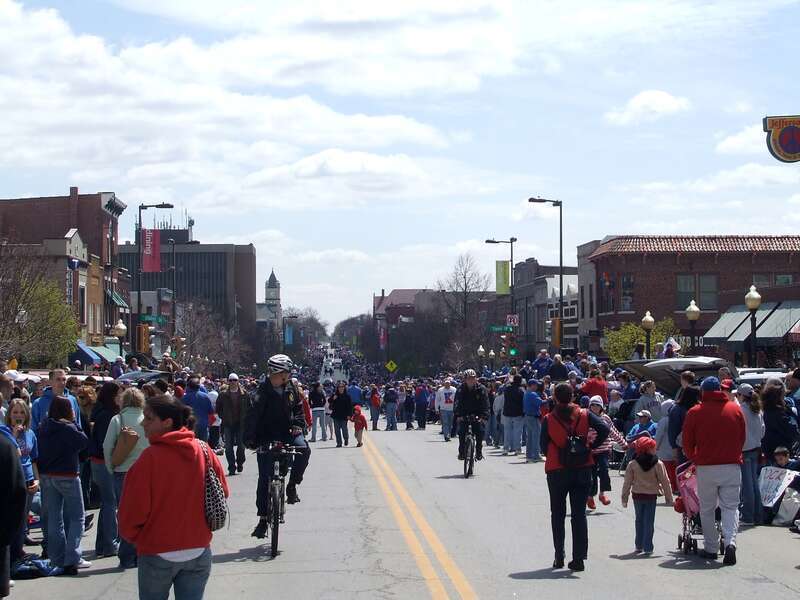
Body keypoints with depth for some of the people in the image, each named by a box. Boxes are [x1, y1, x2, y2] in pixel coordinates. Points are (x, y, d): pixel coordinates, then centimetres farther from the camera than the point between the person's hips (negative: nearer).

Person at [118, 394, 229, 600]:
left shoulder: (151, 457, -16)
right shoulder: (204, 451, -3)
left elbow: (133, 508, -13)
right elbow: (222, 492, 8)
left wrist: (130, 535, 7)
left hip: (158, 553, -4)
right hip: (199, 550, 4)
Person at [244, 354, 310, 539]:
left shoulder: (290, 388, 3)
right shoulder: (264, 391, -15)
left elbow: (298, 408, 13)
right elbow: (253, 414, -21)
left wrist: (297, 424, -7)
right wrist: (249, 439, -32)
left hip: (287, 433, 4)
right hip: (266, 437, -4)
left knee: (304, 449, -27)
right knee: (265, 478, -5)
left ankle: (292, 486, -6)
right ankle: (263, 518, 4)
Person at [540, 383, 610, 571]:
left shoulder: (549, 420, -5)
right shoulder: (584, 415, -2)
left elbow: (543, 446, -3)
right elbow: (604, 429, -12)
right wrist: (589, 447, -1)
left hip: (556, 471, -1)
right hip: (583, 470, 1)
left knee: (558, 514, 13)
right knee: (579, 514, 4)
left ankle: (559, 557, 12)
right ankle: (579, 558, -1)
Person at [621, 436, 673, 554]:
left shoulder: (632, 464, -6)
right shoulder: (658, 464, -11)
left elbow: (627, 482, -2)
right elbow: (665, 482, -6)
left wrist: (624, 498, 6)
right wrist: (669, 497, 3)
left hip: (637, 496, 2)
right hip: (651, 496, -2)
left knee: (639, 520, 17)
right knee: (649, 522, 3)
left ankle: (639, 545, 22)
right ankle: (647, 548, 1)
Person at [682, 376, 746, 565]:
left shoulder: (695, 413, -1)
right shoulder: (736, 409, 4)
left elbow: (687, 443, 5)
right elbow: (742, 438, 12)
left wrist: (694, 458, 23)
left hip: (706, 467, -1)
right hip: (732, 466, 1)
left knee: (707, 509, 10)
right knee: (731, 507, 5)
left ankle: (711, 548, 11)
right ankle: (730, 542, -16)